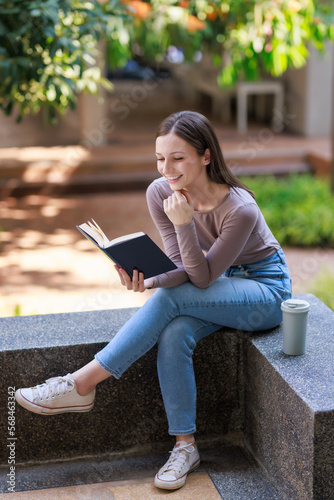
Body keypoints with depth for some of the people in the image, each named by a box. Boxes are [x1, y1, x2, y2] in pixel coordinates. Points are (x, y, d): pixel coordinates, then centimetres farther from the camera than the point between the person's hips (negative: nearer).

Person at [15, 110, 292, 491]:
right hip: (219, 283, 5)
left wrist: (184, 224, -39)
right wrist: (147, 281, -31)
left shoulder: (239, 209, -29)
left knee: (170, 298, -29)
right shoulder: (160, 193, -12)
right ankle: (185, 446, -15)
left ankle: (82, 384, -23)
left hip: (266, 288, -5)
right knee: (174, 336, -28)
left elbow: (202, 277, -25)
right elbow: (182, 268, -10)